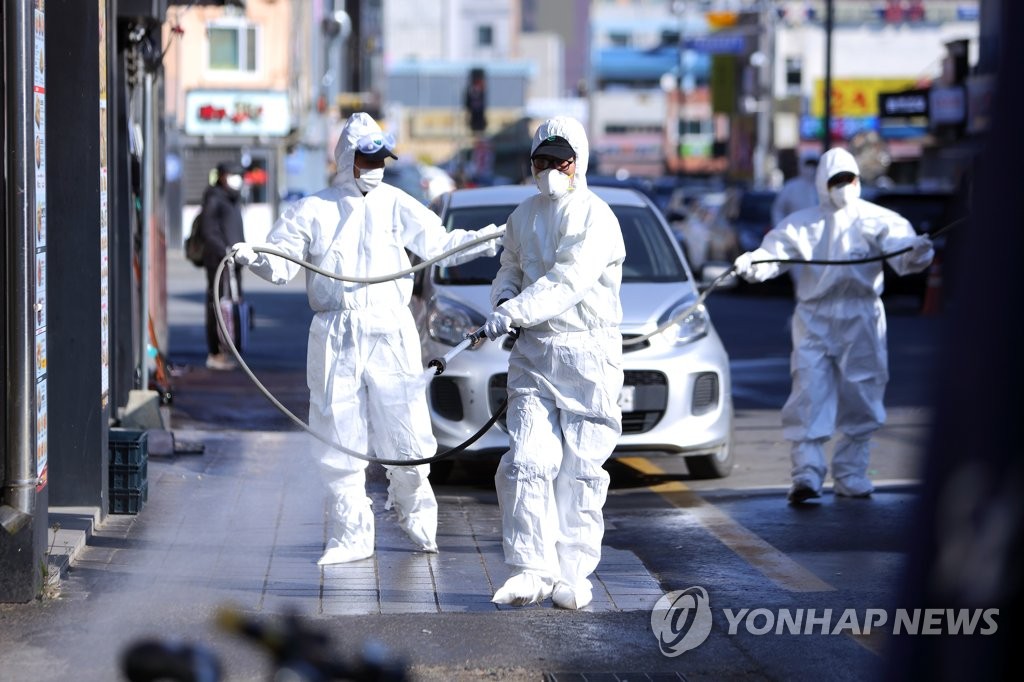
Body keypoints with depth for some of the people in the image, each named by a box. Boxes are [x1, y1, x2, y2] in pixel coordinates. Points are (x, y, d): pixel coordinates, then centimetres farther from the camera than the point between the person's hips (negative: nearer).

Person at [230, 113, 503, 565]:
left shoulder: (396, 205, 9)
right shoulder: (313, 210, 7)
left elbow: (440, 245, 7)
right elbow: (282, 263, 2)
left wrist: (491, 238, -5)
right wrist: (253, 257, -19)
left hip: (391, 335, 0)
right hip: (335, 338, 0)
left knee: (405, 434, 0)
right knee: (340, 442, 1)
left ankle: (414, 511, 27)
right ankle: (351, 535, 11)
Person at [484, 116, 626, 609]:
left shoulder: (596, 218, -8)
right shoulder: (523, 217, 13)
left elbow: (568, 281, -20)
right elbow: (510, 269, 25)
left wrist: (515, 311, -26)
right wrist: (503, 299, 2)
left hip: (587, 352, -4)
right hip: (533, 352, 5)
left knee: (579, 469, -1)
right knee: (526, 462, -6)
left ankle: (573, 574, 7)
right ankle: (531, 570, -2)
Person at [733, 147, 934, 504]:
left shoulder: (876, 220, 1)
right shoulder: (802, 224, 5)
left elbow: (901, 252, -14)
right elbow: (774, 251, -6)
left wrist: (917, 253, -37)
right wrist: (751, 263, -28)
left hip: (861, 321, 0)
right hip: (814, 320, 0)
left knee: (860, 401, 6)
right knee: (809, 396, -11)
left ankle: (850, 474, 18)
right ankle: (807, 474, -12)